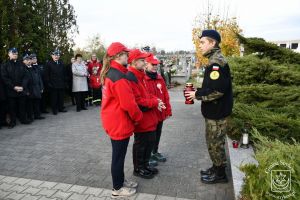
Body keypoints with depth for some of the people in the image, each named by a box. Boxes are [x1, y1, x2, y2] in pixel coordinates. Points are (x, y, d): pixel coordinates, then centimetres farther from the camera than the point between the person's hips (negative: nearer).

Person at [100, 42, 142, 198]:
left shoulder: (109, 73, 8)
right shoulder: (119, 76, -22)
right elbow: (128, 103, -25)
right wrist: (138, 116, -8)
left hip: (113, 121, 9)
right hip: (120, 123, -9)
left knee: (118, 154, 21)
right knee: (119, 156, 6)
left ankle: (120, 181, 38)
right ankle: (118, 189, 23)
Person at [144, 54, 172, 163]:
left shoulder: (160, 78, 8)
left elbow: (166, 95, 9)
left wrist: (168, 111, 8)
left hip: (160, 114, 7)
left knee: (157, 135, 22)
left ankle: (155, 152, 41)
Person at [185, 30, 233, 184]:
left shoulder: (216, 62, -20)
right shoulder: (216, 60, 12)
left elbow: (217, 90, -29)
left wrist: (197, 94, -17)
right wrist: (198, 93, 5)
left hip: (216, 112, -10)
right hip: (215, 110, 10)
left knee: (215, 143, 4)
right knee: (214, 141, 20)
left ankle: (220, 174, 21)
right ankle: (216, 168, 35)